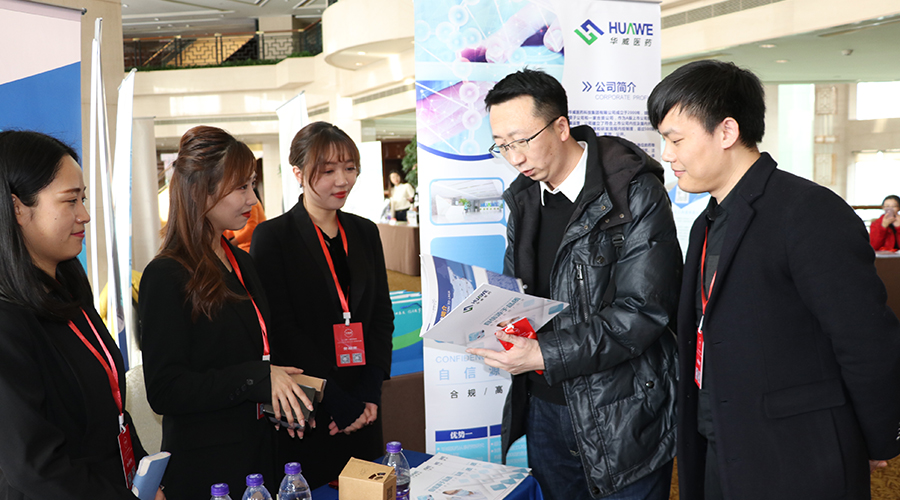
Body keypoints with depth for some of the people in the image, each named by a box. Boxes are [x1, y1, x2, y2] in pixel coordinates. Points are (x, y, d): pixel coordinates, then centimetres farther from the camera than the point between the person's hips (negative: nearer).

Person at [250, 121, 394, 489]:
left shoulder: (365, 232, 9)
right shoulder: (273, 237, -7)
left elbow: (382, 316, 8)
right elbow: (282, 329, -12)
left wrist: (369, 394, -4)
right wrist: (338, 402, -15)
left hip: (363, 410, 5)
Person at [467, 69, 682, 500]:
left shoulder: (635, 194, -15)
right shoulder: (524, 197, 7)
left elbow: (642, 311, -20)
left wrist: (544, 354, -25)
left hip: (619, 416, -6)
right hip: (543, 407, 6)